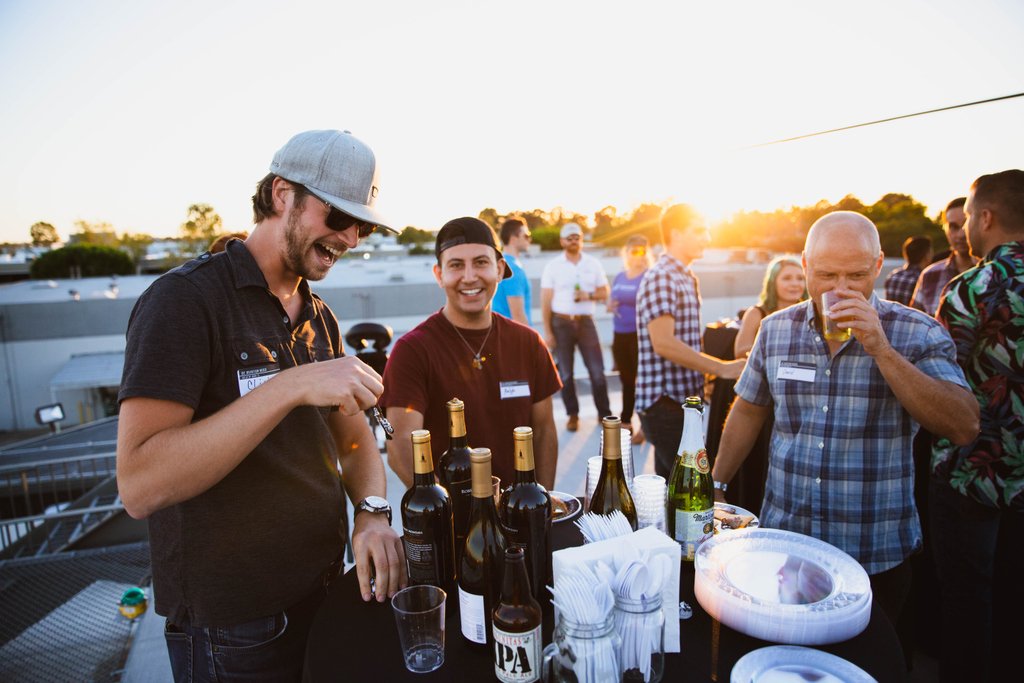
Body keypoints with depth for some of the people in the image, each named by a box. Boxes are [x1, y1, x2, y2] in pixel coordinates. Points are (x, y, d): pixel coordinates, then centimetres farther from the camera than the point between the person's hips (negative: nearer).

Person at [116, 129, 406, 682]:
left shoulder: (320, 319, 6)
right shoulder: (185, 299, -17)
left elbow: (353, 439, 6)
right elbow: (138, 486, -26)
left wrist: (372, 512, -13)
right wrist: (292, 386, -33)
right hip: (231, 631, -7)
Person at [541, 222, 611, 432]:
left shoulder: (593, 264, 6)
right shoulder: (553, 266, -1)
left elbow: (605, 292, 9)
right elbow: (546, 301, -3)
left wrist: (589, 295, -13)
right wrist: (547, 331, -8)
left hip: (586, 322, 1)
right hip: (561, 323, -1)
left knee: (597, 371, 0)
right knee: (565, 373, 5)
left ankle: (604, 413, 14)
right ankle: (573, 415, 18)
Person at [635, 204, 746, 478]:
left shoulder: (687, 279, 17)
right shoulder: (661, 277, -14)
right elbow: (663, 343, -23)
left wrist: (708, 374, 13)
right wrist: (721, 368, -19)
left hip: (682, 398, 9)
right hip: (665, 403, -9)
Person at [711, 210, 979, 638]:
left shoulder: (918, 334, -7)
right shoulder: (776, 329, 1)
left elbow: (965, 427, -18)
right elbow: (749, 411, 10)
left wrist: (882, 350, -24)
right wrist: (715, 486, 9)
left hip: (876, 555, -2)